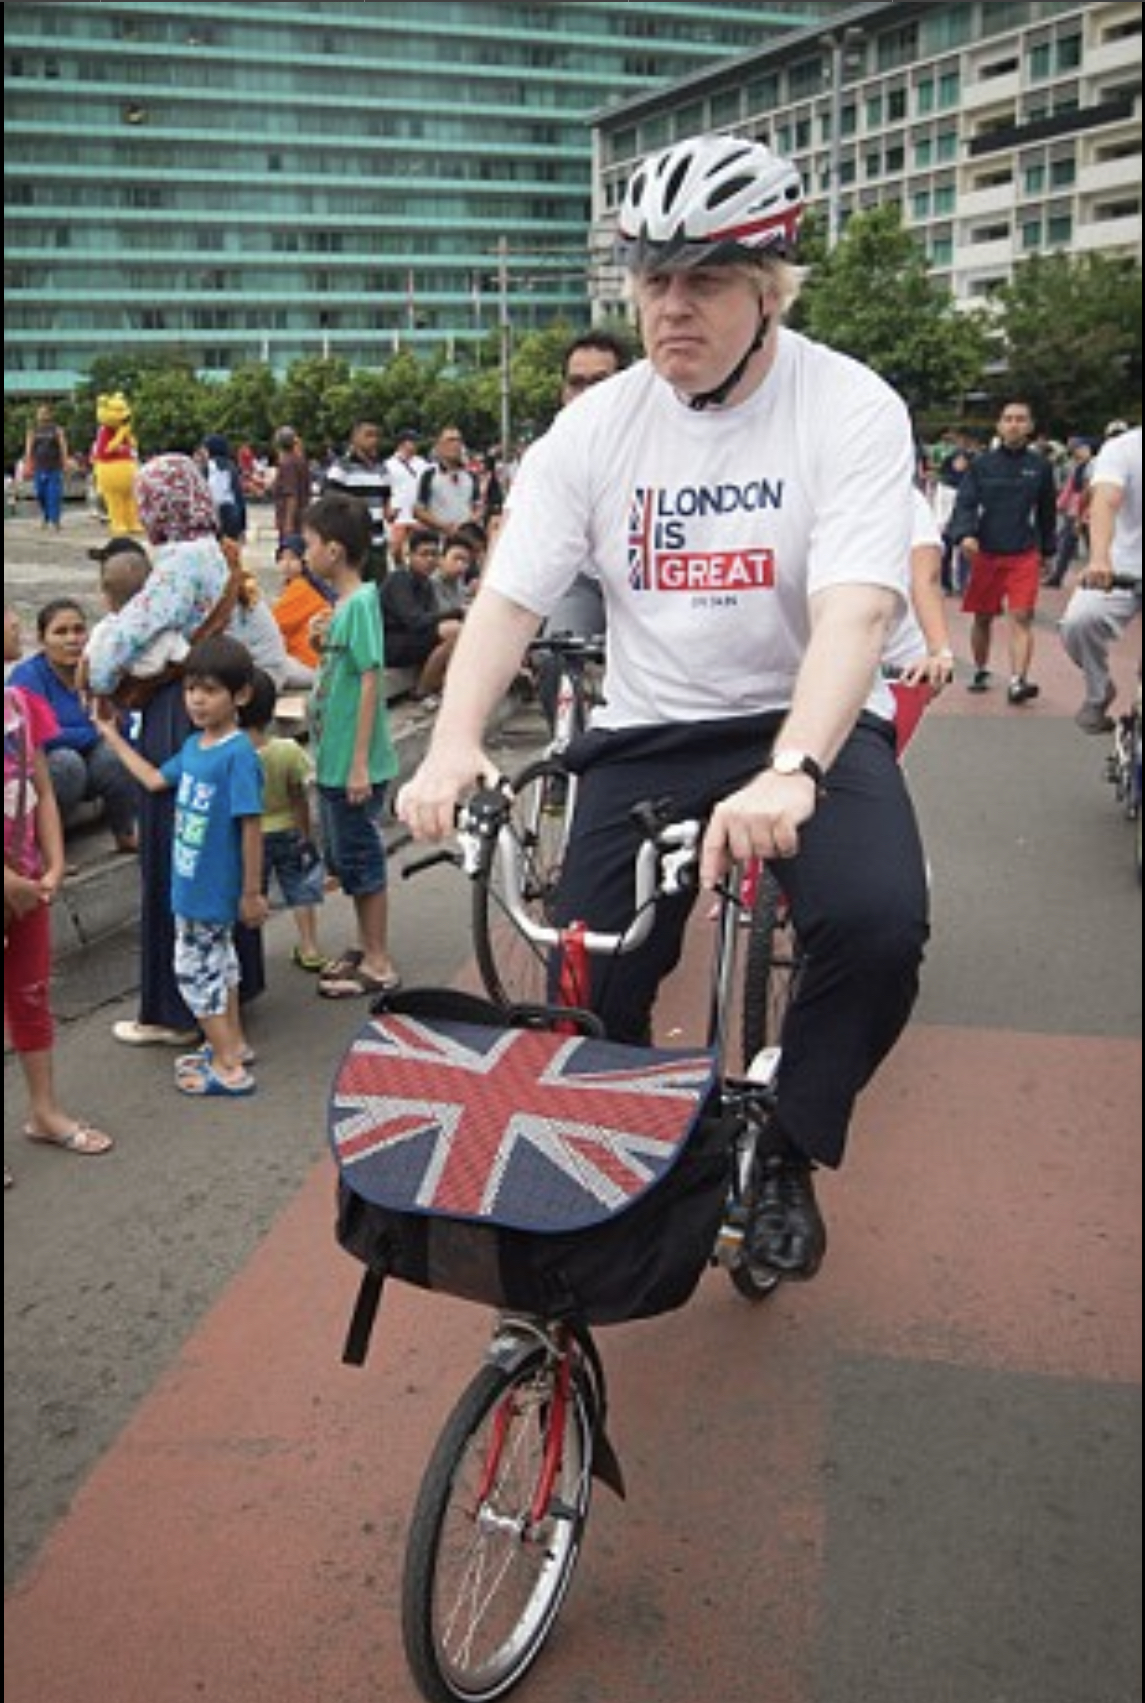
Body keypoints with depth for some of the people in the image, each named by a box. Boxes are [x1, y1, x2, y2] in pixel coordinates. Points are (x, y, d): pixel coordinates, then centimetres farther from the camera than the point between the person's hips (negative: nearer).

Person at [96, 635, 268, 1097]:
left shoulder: (238, 755, -22)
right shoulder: (193, 745, 4)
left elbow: (251, 825, -21)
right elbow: (155, 780, 19)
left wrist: (252, 892, -18)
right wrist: (114, 736, 22)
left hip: (214, 887, -9)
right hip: (191, 883, 9)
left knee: (195, 970, -1)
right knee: (217, 961, 19)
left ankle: (228, 1068, 7)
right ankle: (232, 1045, 35)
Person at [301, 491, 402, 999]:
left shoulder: (360, 603, -17)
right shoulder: (341, 604, 10)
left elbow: (369, 682, -20)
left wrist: (360, 764, -22)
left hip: (353, 764, -9)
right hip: (332, 759, 9)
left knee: (362, 859, 0)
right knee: (344, 857, 18)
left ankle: (379, 965, 11)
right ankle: (366, 946, 31)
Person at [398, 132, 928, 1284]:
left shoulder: (851, 409, -10)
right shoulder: (594, 428, -1)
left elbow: (854, 611, -24)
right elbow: (508, 597, -7)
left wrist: (789, 772, -41)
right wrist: (452, 745, -26)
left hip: (813, 724, -2)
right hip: (649, 733, 3)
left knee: (877, 926, -29)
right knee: (590, 987, -7)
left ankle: (784, 1156, -1)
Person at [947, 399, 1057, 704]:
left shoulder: (1040, 466, 5)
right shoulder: (981, 464, 2)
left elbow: (1047, 512, 14)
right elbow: (964, 503, -4)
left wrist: (1048, 552, 17)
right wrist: (964, 534, -23)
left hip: (1025, 555, 0)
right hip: (985, 553, 1)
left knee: (1021, 617, -12)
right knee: (982, 618, 10)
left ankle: (1018, 681, -18)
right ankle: (981, 672, 29)